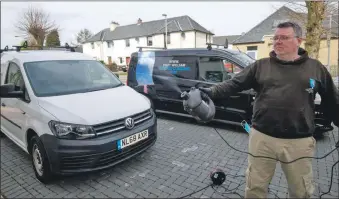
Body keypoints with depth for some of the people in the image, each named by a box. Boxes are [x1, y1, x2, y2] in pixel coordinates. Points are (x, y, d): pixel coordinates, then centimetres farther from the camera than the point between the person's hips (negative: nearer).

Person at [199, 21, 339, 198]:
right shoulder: (260, 66, 2)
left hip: (299, 142, 1)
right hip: (262, 138, 0)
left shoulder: (315, 68, 4)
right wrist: (211, 92, -23)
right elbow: (234, 84, -7)